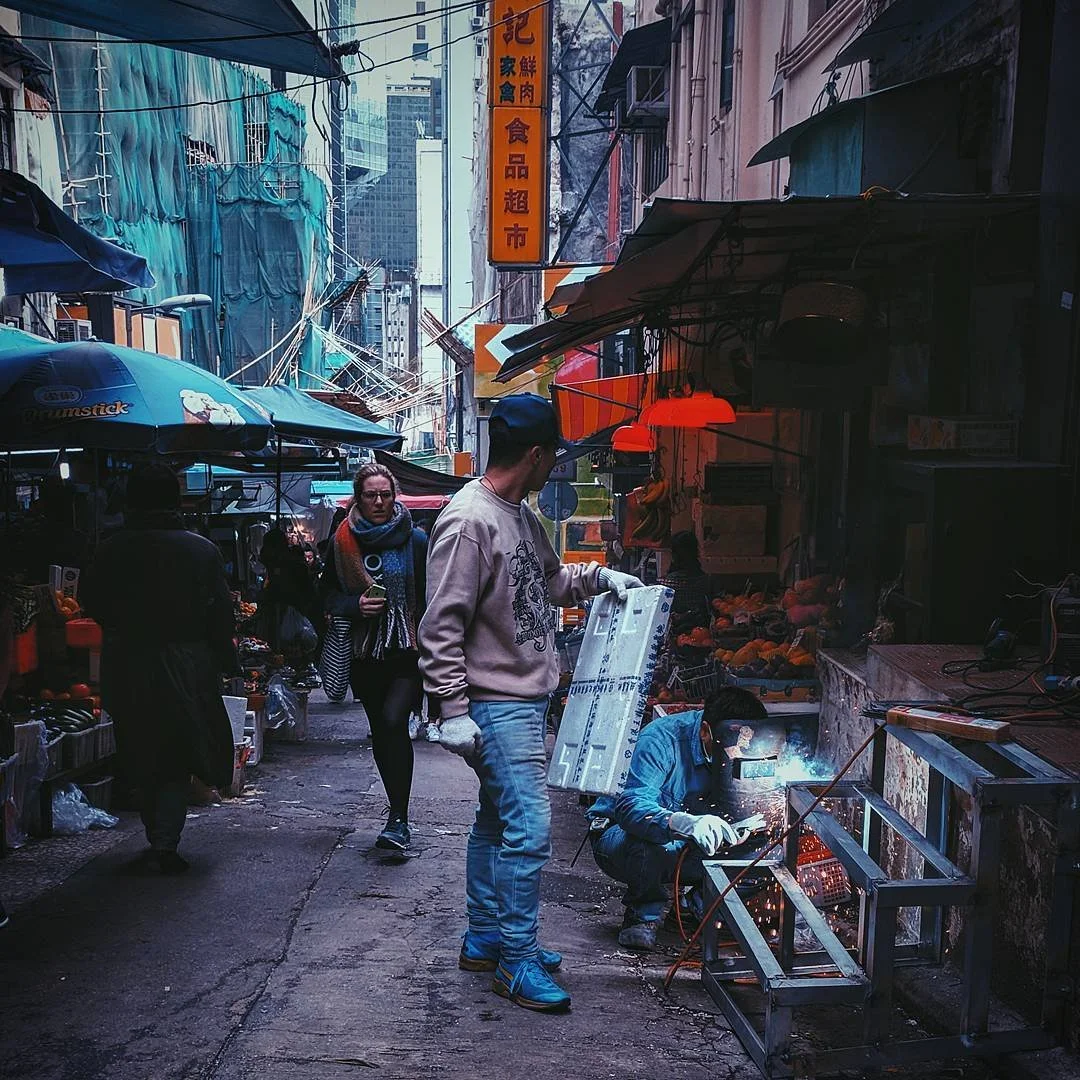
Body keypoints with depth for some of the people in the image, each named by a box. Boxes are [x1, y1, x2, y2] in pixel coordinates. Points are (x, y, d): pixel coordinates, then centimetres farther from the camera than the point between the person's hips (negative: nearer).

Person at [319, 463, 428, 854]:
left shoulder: (415, 540, -1)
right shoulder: (342, 542, 5)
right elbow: (327, 592, 12)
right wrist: (356, 605, -9)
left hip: (408, 651, -4)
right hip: (365, 653, 4)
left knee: (393, 721, -20)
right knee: (380, 732, 12)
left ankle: (398, 820, -13)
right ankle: (399, 814, 27)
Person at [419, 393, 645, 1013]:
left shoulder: (522, 515, 11)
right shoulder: (469, 521, -18)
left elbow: (550, 581, 29)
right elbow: (442, 627, -19)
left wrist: (600, 578, 14)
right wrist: (454, 712, -20)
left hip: (528, 700, 10)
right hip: (497, 706, -10)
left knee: (498, 821, 17)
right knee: (529, 827, -8)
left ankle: (484, 940, 29)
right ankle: (517, 962, 5)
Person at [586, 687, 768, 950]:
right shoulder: (661, 739, -29)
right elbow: (631, 806, -41)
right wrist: (685, 823, -59)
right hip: (617, 831, -5)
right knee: (650, 847, -40)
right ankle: (643, 915, -9)